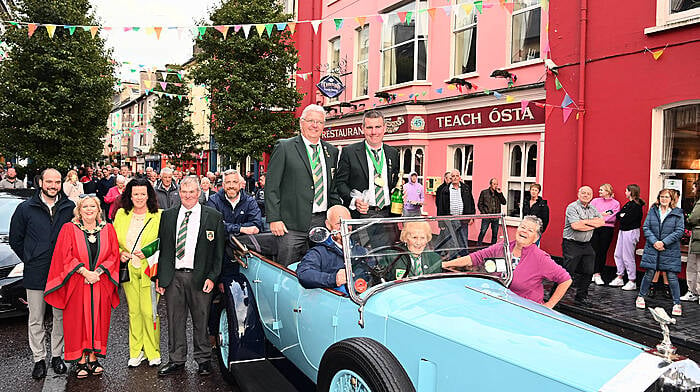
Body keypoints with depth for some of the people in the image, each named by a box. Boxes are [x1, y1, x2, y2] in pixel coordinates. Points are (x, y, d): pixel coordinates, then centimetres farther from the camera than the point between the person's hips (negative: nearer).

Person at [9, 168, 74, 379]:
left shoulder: (70, 208, 1)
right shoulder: (26, 208, 0)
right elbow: (15, 239, 8)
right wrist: (30, 261, 4)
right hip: (35, 274, 0)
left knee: (61, 317, 10)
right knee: (36, 320, 8)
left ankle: (57, 355, 24)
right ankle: (39, 359, 20)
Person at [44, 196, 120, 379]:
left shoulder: (108, 229, 6)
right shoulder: (69, 229, 1)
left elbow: (113, 255, 3)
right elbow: (66, 256, -4)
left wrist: (97, 272, -10)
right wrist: (85, 272, -14)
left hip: (101, 285, 2)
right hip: (77, 286, -2)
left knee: (98, 320, 5)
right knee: (78, 321, 1)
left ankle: (93, 358, 15)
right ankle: (81, 360, 10)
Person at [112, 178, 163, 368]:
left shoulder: (159, 216, -3)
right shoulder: (121, 215, 8)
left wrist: (148, 253, -14)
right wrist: (120, 253, -2)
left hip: (149, 270, -3)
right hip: (128, 270, 4)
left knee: (149, 311, -4)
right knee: (133, 311, 9)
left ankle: (153, 352, 12)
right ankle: (136, 352, 21)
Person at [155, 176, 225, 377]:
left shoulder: (214, 216, 0)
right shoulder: (167, 215, 9)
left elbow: (219, 251, -1)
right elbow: (162, 247, 10)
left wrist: (212, 277, -8)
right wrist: (159, 276, 4)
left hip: (200, 277, -2)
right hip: (173, 277, 3)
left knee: (201, 321, 7)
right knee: (175, 320, 10)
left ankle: (204, 360, 23)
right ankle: (176, 360, 25)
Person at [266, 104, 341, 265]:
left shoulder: (332, 151, 14)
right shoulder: (284, 147, 0)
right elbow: (272, 186, -4)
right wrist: (274, 219, -11)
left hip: (323, 222, 4)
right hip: (292, 223, -4)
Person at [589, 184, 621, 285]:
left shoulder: (615, 203, 5)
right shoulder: (595, 201, 12)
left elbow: (613, 218, -6)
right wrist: (602, 214, -7)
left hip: (607, 229, -1)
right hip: (595, 228, 1)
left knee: (603, 252, 0)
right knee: (594, 251, -4)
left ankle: (598, 274, 6)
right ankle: (594, 274, 3)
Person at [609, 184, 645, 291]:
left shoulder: (636, 206, -16)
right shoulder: (628, 204, 14)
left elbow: (626, 220, -22)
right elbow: (618, 215, 10)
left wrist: (622, 217, -3)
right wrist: (622, 216, -9)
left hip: (630, 232, -10)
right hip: (623, 231, 10)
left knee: (628, 257, -4)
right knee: (618, 255, 12)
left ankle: (632, 282, 5)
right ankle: (619, 278, 20)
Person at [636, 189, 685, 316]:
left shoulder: (678, 213, 0)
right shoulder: (652, 211, 6)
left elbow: (679, 231, -6)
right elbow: (646, 227, 3)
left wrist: (663, 242, -14)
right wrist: (654, 242, -10)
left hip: (670, 251, -2)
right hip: (652, 248, 2)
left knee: (672, 276, -2)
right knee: (649, 273, 7)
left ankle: (677, 304, 8)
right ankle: (641, 296, 23)